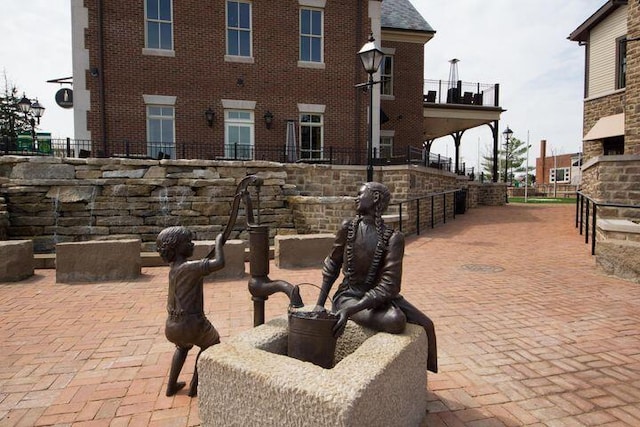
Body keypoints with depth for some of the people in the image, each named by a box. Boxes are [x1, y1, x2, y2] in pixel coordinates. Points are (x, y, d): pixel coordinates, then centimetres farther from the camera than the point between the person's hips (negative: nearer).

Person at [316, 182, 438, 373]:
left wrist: (349, 311, -33)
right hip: (349, 295, -2)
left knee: (426, 325, -7)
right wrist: (319, 306, 0)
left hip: (378, 297, 2)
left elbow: (388, 287, -23)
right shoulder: (348, 227, -9)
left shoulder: (393, 238, -15)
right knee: (395, 321, -29)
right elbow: (331, 266, 4)